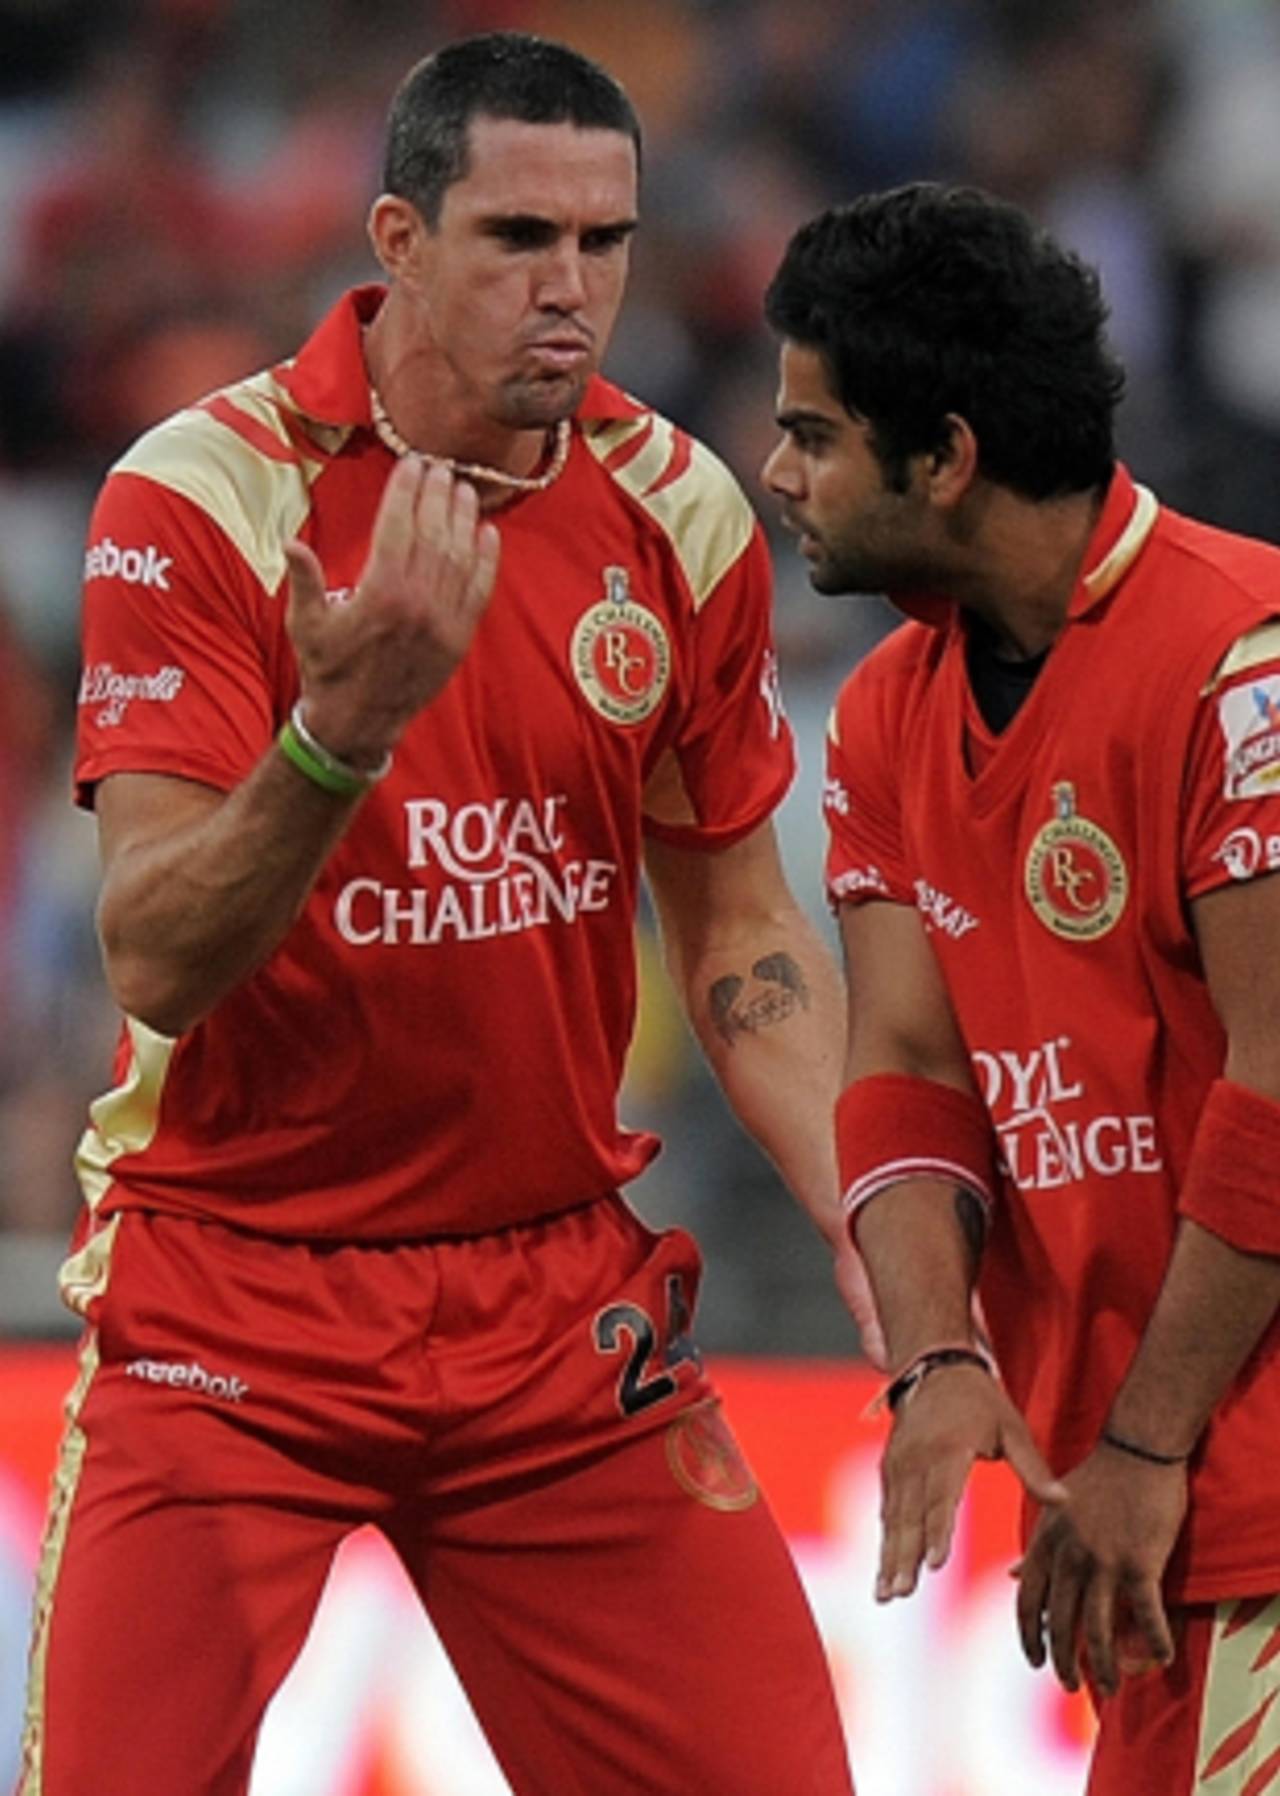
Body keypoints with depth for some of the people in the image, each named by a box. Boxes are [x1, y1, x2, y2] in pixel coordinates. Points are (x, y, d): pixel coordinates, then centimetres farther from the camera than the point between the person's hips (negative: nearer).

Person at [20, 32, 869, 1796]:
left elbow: (737, 930, 12)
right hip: (232, 1300, -4)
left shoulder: (678, 511, 1)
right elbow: (156, 963, -19)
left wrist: (868, 1222, -1)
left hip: (565, 1299, 4)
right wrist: (342, 733, -35)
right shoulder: (201, 494, -13)